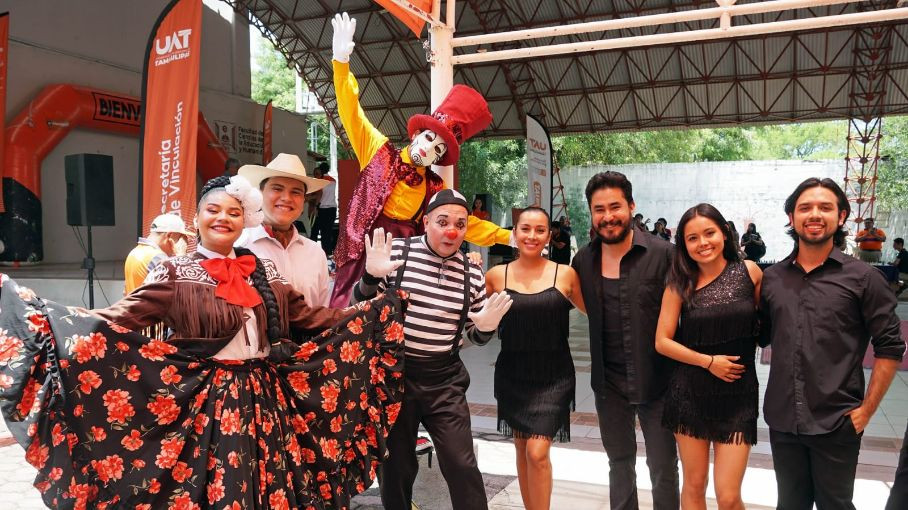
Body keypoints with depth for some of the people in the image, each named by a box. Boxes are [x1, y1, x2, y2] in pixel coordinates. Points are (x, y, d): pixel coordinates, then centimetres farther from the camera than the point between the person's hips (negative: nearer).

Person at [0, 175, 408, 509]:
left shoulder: (263, 272, 7)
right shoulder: (176, 274, -4)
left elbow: (309, 316, 11)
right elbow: (118, 318, -13)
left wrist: (383, 308, 11)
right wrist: (52, 319, -29)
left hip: (267, 402, 4)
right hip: (205, 405, -3)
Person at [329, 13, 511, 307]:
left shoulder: (435, 189, 11)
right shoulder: (378, 150, 4)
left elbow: (465, 223, 17)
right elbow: (351, 112, -3)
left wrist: (510, 238, 12)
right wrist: (342, 61, -16)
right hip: (363, 257, -2)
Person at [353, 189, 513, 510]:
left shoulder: (472, 273, 1)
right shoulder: (396, 252, -8)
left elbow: (475, 336, 10)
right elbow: (360, 308, -2)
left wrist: (487, 327, -14)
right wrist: (371, 277, -22)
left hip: (445, 378, 2)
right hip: (394, 373, -1)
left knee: (461, 464, 2)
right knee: (396, 464, 13)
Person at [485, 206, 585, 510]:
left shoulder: (565, 274, -4)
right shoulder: (497, 275, -2)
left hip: (553, 377, -2)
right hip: (512, 376, 2)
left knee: (537, 452, -10)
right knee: (522, 451, 15)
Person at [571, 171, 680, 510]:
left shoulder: (661, 254, -14)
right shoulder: (583, 260, -1)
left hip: (656, 380, -3)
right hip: (608, 382, 4)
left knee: (663, 466, 10)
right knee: (619, 462, 20)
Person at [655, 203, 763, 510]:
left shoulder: (749, 272, -3)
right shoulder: (680, 284, -4)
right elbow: (662, 341, -4)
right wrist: (708, 361, -11)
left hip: (738, 395, 0)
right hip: (690, 393, 1)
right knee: (694, 485, 12)